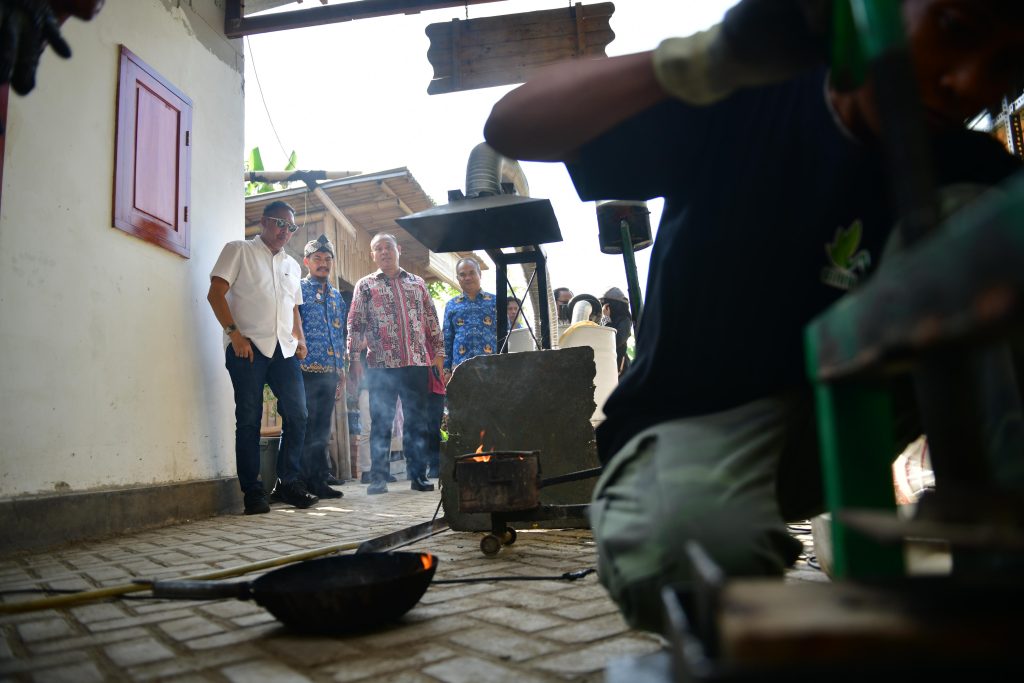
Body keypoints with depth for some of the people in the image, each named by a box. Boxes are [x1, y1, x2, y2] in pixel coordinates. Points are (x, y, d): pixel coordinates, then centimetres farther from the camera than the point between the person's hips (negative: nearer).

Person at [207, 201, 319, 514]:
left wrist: (300, 339, 12)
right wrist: (234, 333, -13)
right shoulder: (239, 251, 6)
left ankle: (289, 483, 12)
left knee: (297, 415, 0)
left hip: (284, 350, 6)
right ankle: (252, 492, 5)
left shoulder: (292, 265, 24)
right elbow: (216, 293, -3)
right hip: (249, 347, -5)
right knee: (249, 419, -2)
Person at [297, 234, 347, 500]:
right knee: (306, 426, -3)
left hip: (330, 371, 6)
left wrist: (341, 368, 17)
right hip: (306, 369, -6)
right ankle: (310, 481, 3)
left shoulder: (336, 295, 19)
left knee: (322, 428, 10)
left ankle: (318, 481, 18)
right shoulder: (298, 289, 1)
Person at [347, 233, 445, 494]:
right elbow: (355, 323, 6)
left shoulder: (417, 283, 16)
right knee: (381, 422, 1)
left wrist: (438, 353, 8)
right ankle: (378, 477, 8)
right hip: (381, 365, -2)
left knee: (418, 422, 5)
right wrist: (354, 352, -7)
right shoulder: (365, 285, 11)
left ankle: (418, 475, 13)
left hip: (416, 363, 2)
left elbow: (432, 322, 15)